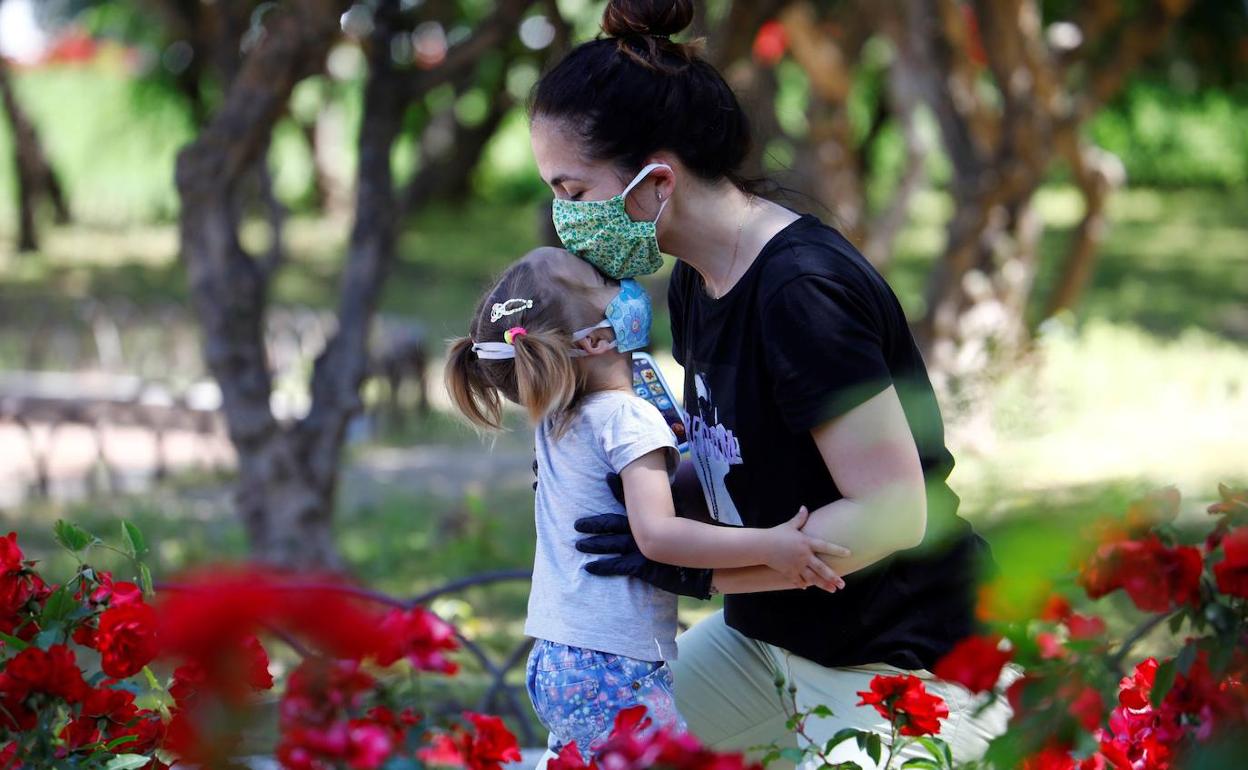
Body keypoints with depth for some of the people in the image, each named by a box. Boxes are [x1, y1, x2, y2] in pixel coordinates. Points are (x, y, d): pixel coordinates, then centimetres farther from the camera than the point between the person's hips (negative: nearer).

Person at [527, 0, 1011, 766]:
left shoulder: (802, 291, -28)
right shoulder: (695, 281, 1)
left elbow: (891, 514, -28)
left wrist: (697, 568, -26)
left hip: (902, 656, -9)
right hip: (769, 629, 9)